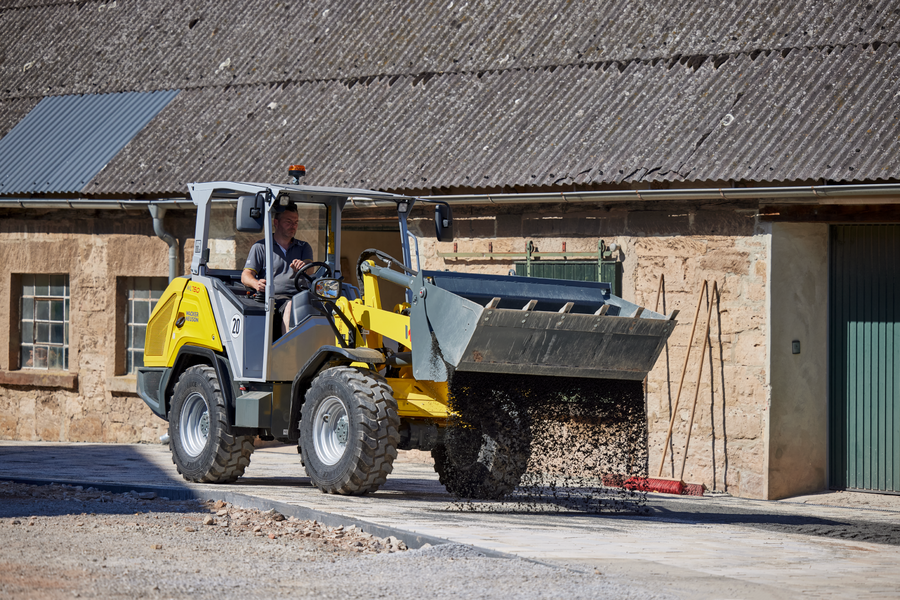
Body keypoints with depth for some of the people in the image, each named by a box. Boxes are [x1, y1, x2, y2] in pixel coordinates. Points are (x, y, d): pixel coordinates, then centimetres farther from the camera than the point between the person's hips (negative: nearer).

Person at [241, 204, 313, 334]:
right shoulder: (260, 247, 16)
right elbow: (246, 275, 7)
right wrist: (256, 284, -18)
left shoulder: (303, 247, 25)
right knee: (291, 306, -36)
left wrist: (303, 267, -20)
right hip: (275, 296, -3)